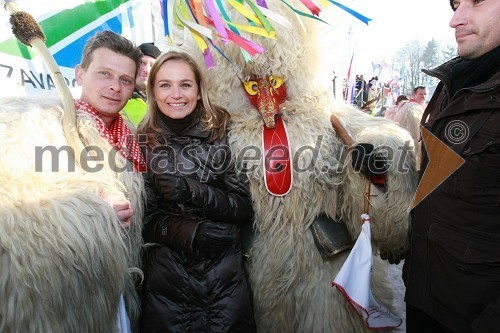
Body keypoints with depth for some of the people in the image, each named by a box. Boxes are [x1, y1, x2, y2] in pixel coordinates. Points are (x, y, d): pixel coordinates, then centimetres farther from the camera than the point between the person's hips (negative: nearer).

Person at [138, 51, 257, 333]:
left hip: (226, 276, 0)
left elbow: (244, 208, -6)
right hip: (166, 277, 1)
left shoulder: (221, 134, -5)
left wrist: (192, 190, -21)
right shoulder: (143, 143, -3)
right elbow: (145, 220, -1)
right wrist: (191, 233, -19)